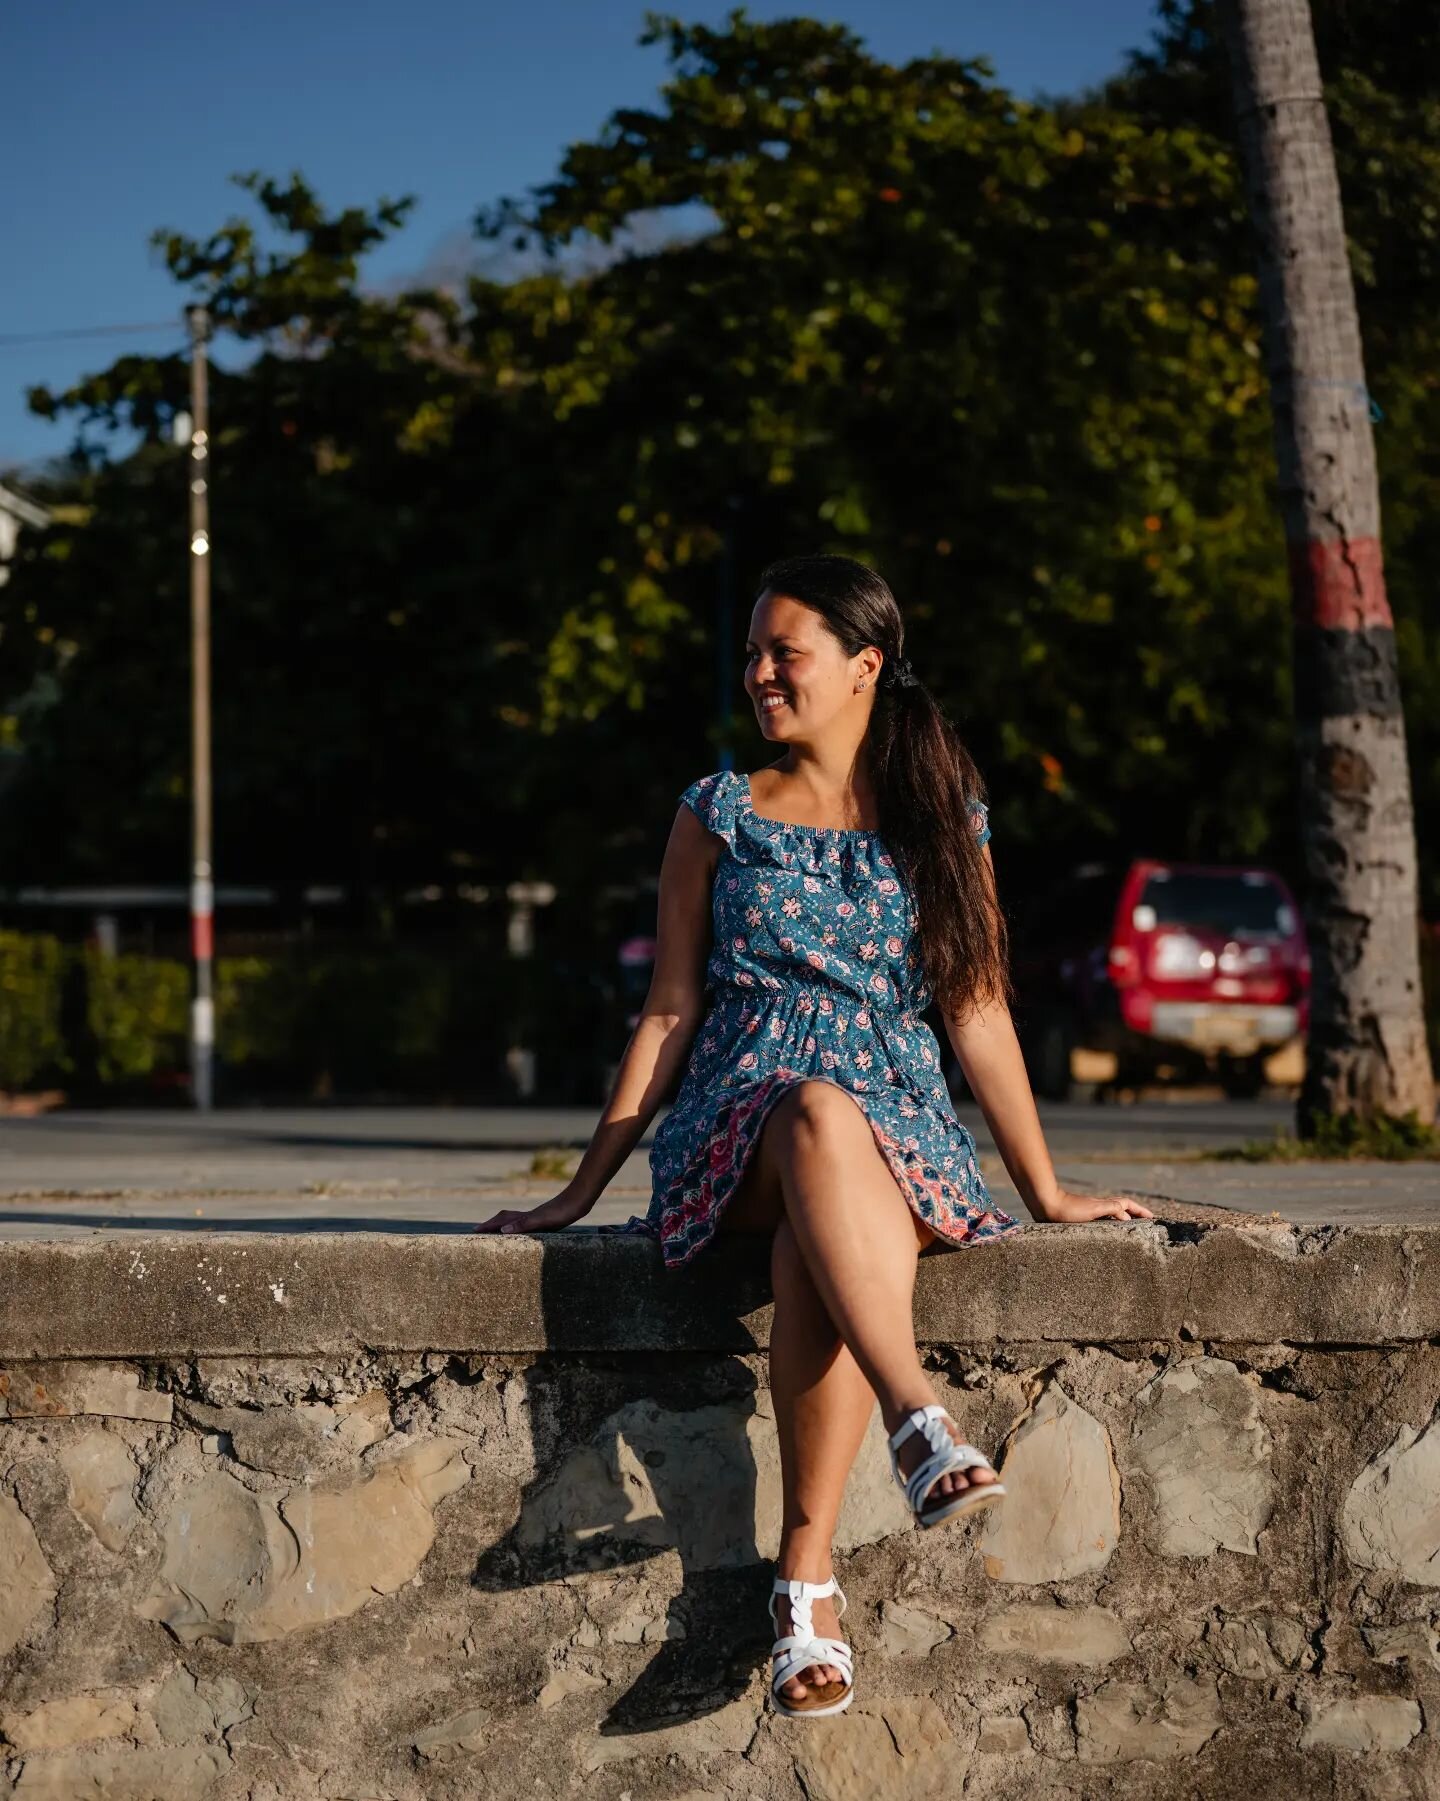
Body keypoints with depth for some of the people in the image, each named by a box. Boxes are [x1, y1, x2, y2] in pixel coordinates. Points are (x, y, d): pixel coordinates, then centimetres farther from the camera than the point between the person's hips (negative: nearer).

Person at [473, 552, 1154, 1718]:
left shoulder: (943, 819, 14)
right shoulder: (719, 815, 13)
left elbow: (979, 1012, 15)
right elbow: (670, 1011, 13)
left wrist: (1048, 1191, 11)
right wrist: (583, 1188, 9)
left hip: (901, 1121, 0)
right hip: (736, 1128, 0)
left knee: (819, 1244, -39)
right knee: (818, 1113, -40)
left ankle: (807, 1572, -39)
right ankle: (921, 1423, -52)